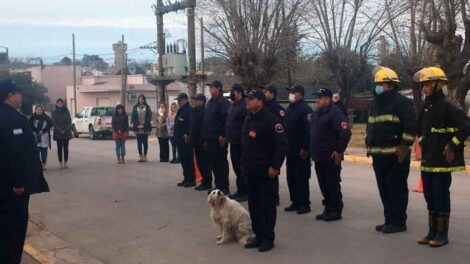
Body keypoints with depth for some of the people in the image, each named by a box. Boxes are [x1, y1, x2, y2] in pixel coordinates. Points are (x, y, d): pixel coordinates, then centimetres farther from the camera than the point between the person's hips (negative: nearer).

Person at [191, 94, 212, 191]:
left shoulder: (204, 111, -13)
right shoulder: (195, 111, 16)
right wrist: (191, 137, 15)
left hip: (202, 141, -9)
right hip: (196, 141, 9)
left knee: (204, 162, -5)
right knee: (199, 162, 12)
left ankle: (207, 183, 2)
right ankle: (204, 181, 20)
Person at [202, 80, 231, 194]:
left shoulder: (223, 102, -10)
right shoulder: (210, 102, 17)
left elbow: (226, 119, -18)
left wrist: (223, 135, -22)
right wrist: (205, 137, 16)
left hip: (219, 138, -9)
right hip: (210, 138, 9)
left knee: (221, 162, -3)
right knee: (213, 162, 11)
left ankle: (224, 187, 3)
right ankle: (218, 185, 19)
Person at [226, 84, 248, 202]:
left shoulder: (244, 106, -15)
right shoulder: (233, 105, 15)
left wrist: (243, 140, -22)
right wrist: (228, 137, 16)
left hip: (240, 143, -9)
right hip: (233, 142, 9)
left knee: (241, 168, -3)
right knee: (236, 167, 15)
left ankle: (244, 192, 4)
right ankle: (240, 190, 24)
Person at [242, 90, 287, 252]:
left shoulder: (270, 120, -12)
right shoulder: (248, 120, 14)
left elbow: (282, 145, -17)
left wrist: (275, 166, -19)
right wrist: (244, 163, 17)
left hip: (266, 172, -8)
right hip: (250, 170, 8)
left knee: (267, 205, 0)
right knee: (253, 205, 11)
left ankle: (268, 238, 9)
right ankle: (258, 235, 22)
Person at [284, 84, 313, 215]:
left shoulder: (305, 109, -12)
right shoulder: (290, 108, 14)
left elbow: (308, 130, -18)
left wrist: (305, 149, -21)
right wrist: (285, 145, 14)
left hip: (301, 150, -8)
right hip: (290, 149, 8)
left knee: (302, 177, -2)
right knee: (291, 177, 11)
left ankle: (305, 204, 6)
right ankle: (295, 202, 21)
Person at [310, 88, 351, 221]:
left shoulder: (335, 113, -13)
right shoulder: (316, 113, 14)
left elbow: (345, 133, -20)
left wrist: (339, 151, -19)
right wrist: (313, 151, 18)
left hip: (331, 157, -9)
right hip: (318, 157, 9)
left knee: (333, 184, -1)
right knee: (323, 184, 14)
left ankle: (336, 211, 8)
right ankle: (328, 209, 24)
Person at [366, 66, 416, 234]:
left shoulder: (401, 102, -8)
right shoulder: (376, 103, 18)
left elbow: (411, 126, -16)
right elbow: (370, 127, 26)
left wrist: (404, 147, -18)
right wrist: (370, 146, 19)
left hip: (395, 155, -9)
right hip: (379, 155, 9)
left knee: (397, 189, -3)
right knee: (384, 189, 13)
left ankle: (398, 222, 4)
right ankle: (389, 220, 22)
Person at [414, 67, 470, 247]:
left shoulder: (447, 105, -13)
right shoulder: (426, 106, 12)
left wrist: (452, 145, -18)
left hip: (442, 161, -8)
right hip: (427, 160, 8)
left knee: (441, 197, 0)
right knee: (429, 197, 12)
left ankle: (442, 234, 10)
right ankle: (432, 232, 22)